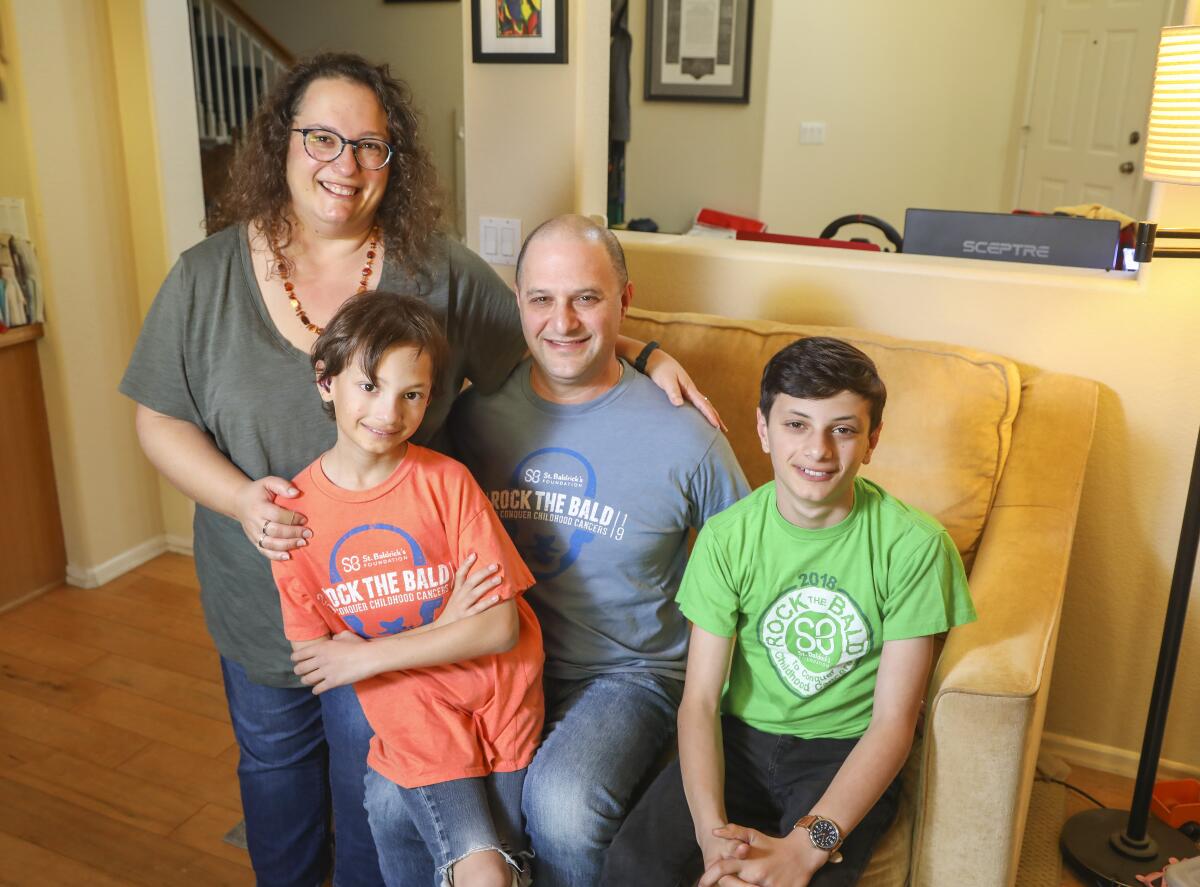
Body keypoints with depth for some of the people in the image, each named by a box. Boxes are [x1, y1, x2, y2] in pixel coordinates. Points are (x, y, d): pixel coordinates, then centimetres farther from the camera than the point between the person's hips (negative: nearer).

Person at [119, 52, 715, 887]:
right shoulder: (206, 277, -7)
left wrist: (646, 355, -12)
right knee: (274, 760, 27)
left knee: (376, 782, 16)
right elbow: (161, 420, -3)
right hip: (258, 594, 2)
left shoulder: (441, 273, -10)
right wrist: (238, 497, -20)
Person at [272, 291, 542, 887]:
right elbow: (314, 657, -4)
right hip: (414, 724, 0)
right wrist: (455, 619, -15)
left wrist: (368, 656, -15)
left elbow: (501, 627, -13)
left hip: (502, 709, 1)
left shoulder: (446, 482, -12)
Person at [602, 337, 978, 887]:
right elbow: (700, 700, -7)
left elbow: (893, 722, -13)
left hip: (846, 751, -2)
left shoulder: (915, 545, -14)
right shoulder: (727, 536, -7)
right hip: (742, 736, 2)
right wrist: (712, 829, -24)